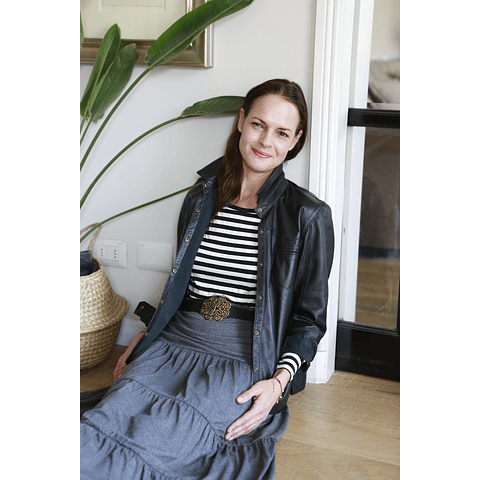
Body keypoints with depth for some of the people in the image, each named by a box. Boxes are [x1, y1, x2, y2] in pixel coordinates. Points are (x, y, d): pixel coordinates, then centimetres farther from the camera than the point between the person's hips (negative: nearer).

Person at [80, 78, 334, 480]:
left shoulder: (308, 216, 1)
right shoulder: (201, 199, 14)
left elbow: (310, 319, 4)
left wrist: (278, 382, -11)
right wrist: (141, 341, 12)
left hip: (243, 361, -4)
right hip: (172, 345, 4)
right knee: (91, 437, -26)